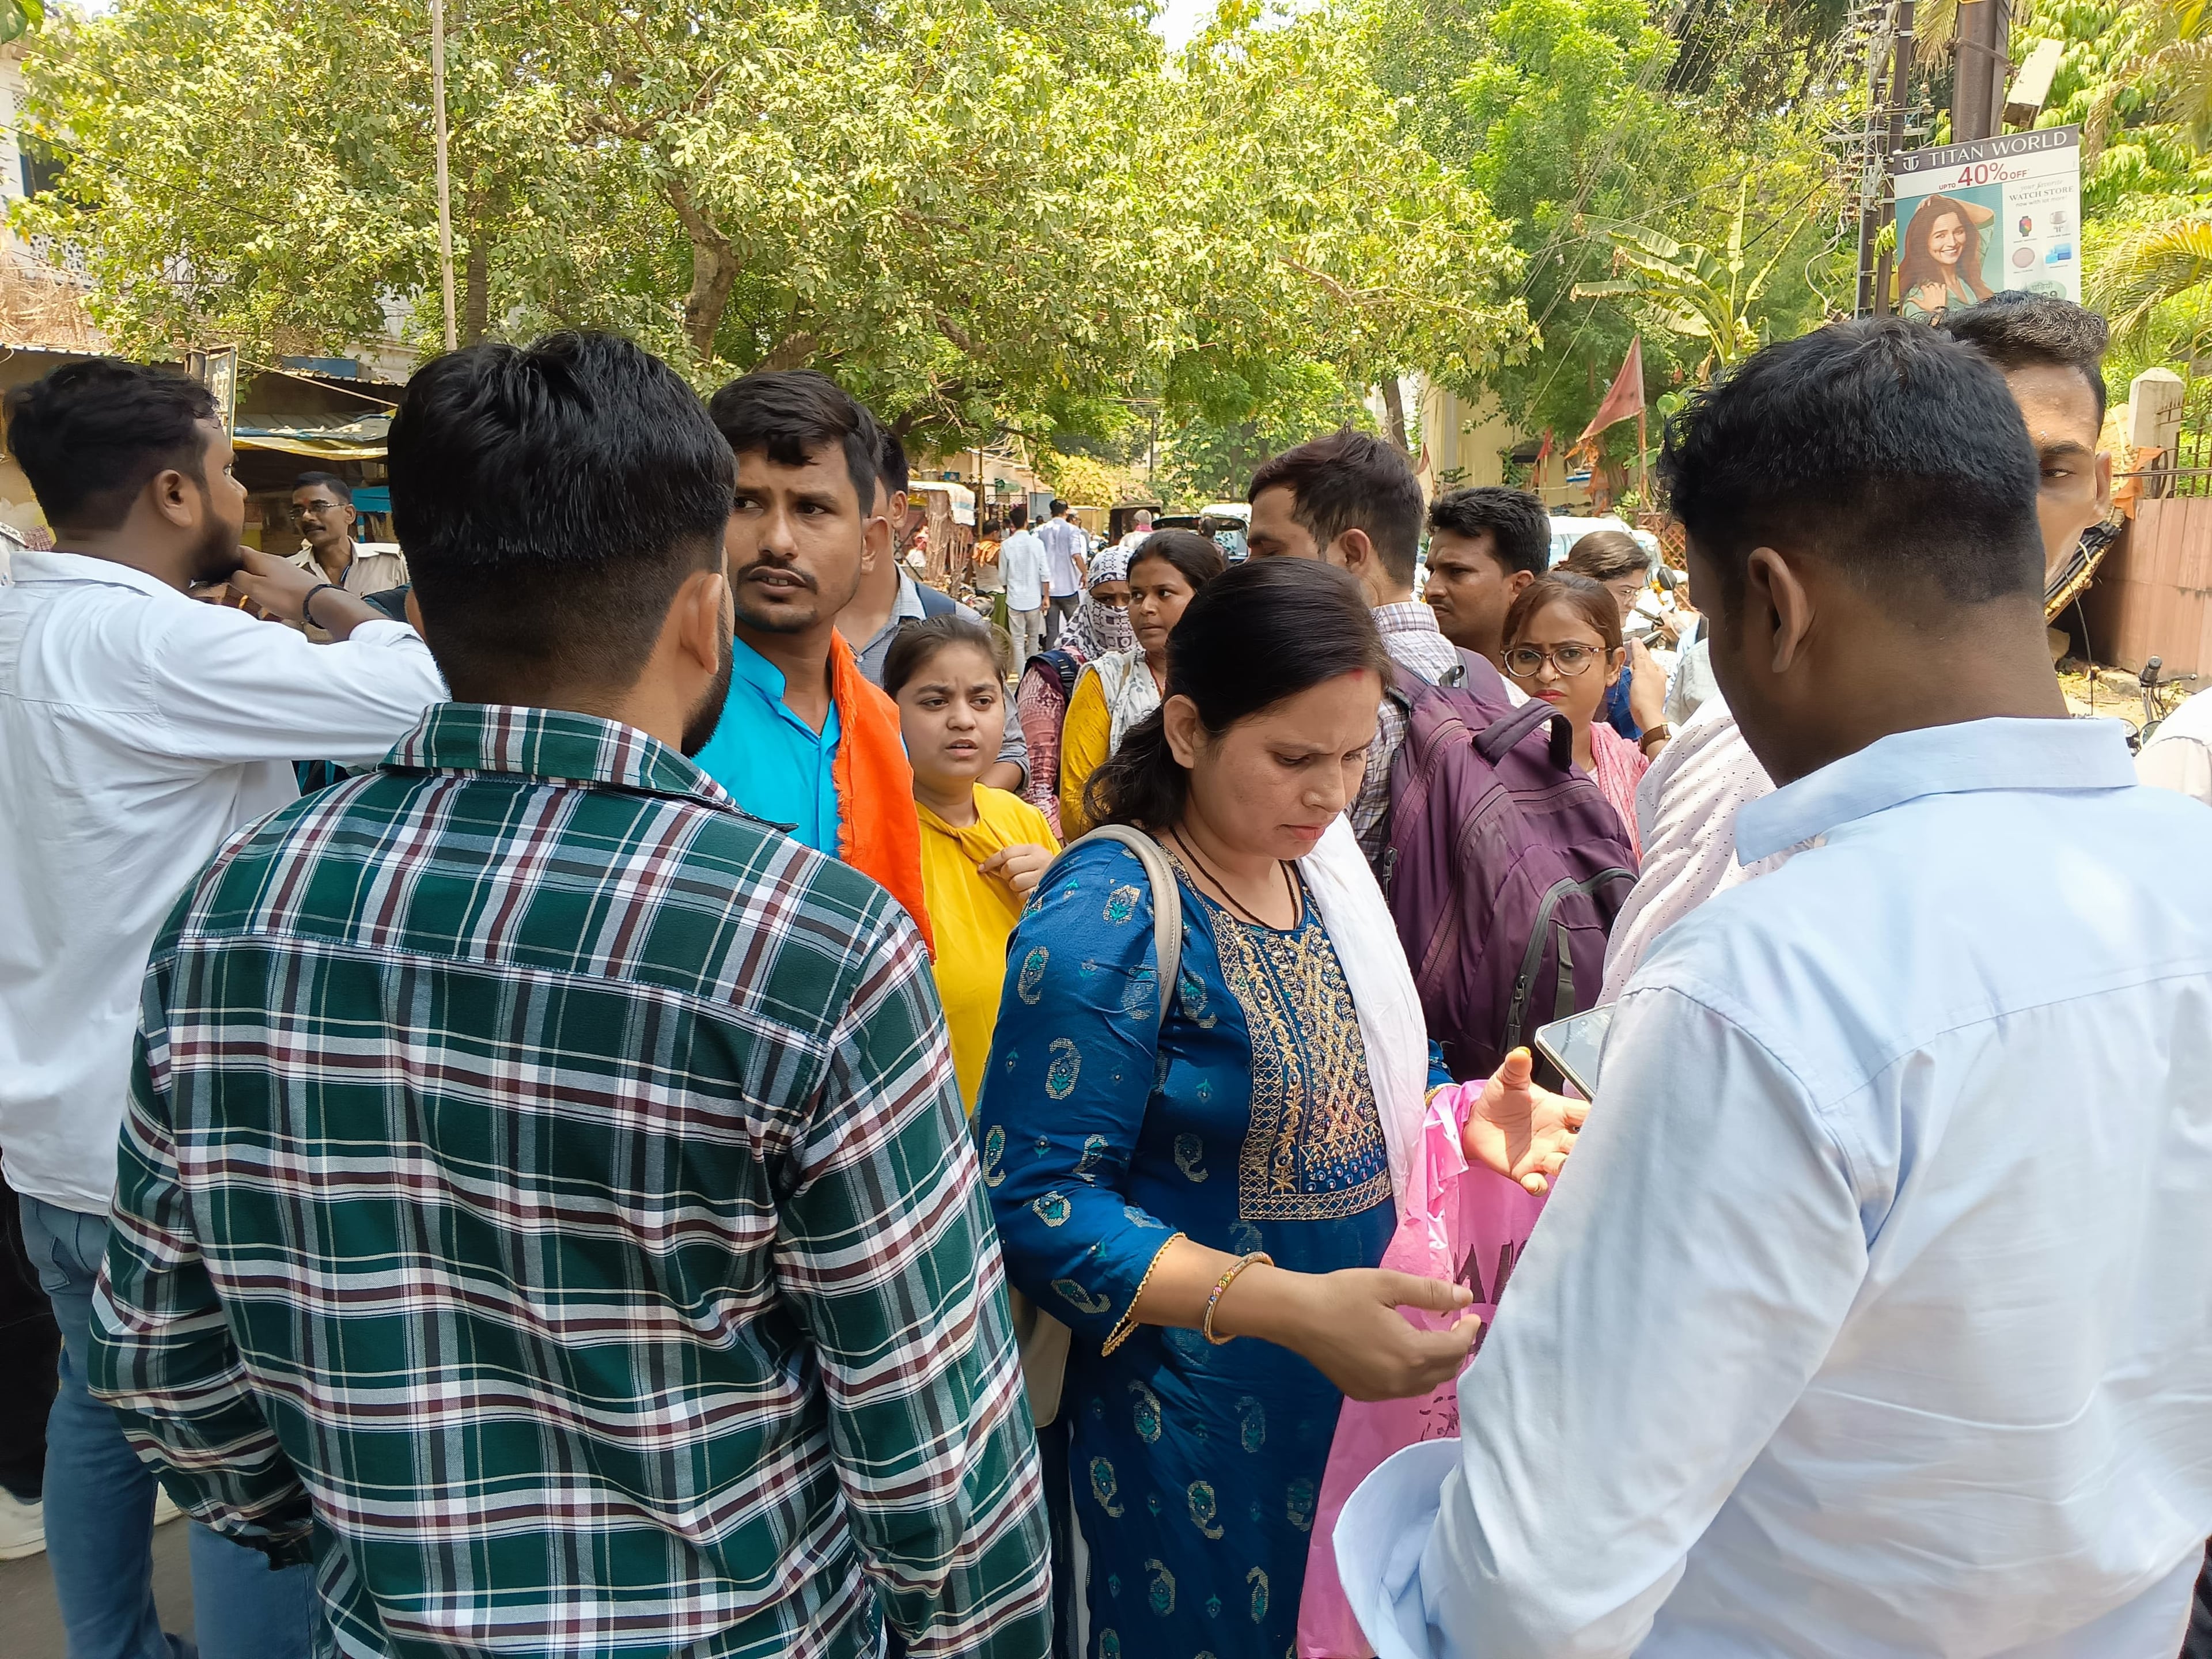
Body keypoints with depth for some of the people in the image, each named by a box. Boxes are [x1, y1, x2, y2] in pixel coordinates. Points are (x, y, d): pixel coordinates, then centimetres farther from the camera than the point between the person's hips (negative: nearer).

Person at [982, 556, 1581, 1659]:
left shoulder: (1322, 867, 2)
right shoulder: (1111, 914, -22)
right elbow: (1037, 1204, -25)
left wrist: (1469, 1120, -7)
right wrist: (1285, 1306, -34)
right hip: (1202, 1431, -7)